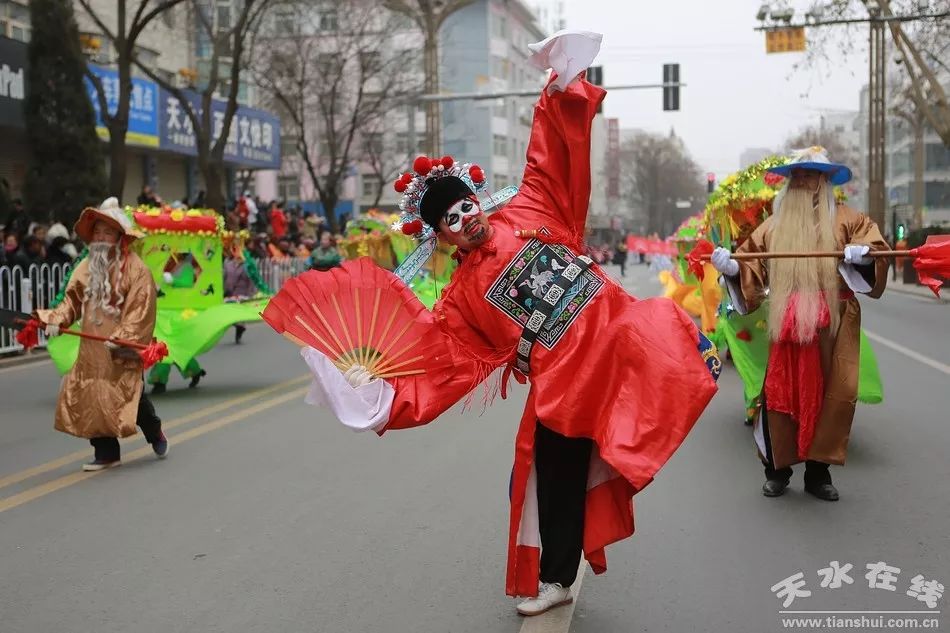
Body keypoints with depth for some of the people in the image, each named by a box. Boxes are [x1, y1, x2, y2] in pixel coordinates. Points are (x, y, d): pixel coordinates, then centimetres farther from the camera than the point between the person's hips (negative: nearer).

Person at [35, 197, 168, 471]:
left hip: (122, 349, -6)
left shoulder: (135, 268, -10)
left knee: (129, 395, 0)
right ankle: (106, 453, 15)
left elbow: (140, 309, -15)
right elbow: (72, 301, 10)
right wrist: (57, 320, -8)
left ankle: (155, 434, 28)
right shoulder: (85, 267, 10)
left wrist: (123, 338, -22)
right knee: (87, 397, 4)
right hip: (91, 349, 6)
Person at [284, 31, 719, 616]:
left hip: (616, 331, 1)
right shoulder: (462, 298, 0)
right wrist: (382, 390, -20)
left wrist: (565, 88, -11)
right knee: (558, 476, 8)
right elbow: (437, 359, -6)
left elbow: (552, 161, 0)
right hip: (567, 381, -1)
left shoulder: (529, 212, 2)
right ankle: (554, 581, 26)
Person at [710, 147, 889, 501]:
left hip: (832, 325, -1)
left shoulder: (845, 220, 8)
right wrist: (731, 266, -10)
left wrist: (863, 252, -18)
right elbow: (752, 263, 9)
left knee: (831, 394, 0)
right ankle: (777, 469, 9)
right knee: (780, 394, -2)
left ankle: (818, 472, 11)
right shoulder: (775, 224, 14)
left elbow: (875, 244, 3)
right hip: (786, 324, 1)